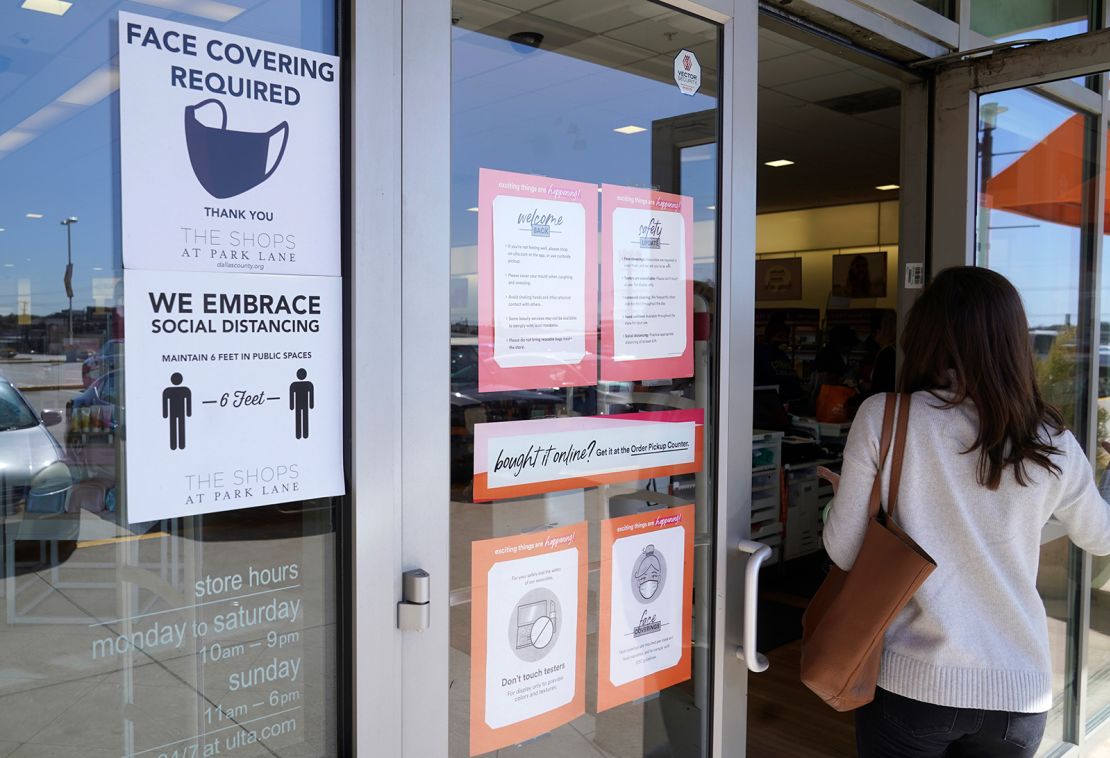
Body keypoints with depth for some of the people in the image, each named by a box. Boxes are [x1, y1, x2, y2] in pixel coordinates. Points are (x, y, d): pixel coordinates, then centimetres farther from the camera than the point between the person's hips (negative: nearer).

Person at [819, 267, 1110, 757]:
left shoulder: (884, 418, -13)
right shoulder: (1053, 445, -4)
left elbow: (844, 552, -7)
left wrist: (843, 492, 13)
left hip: (911, 684, -3)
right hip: (1019, 692, 3)